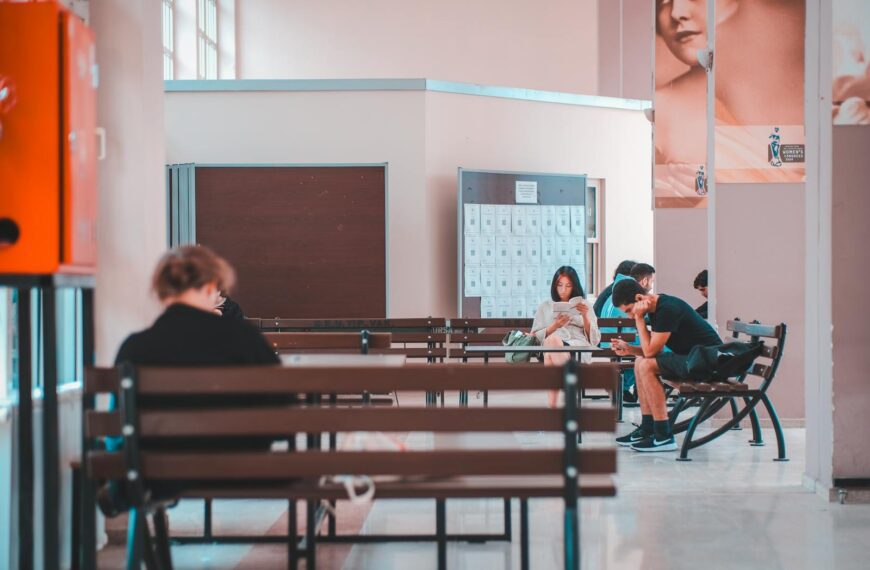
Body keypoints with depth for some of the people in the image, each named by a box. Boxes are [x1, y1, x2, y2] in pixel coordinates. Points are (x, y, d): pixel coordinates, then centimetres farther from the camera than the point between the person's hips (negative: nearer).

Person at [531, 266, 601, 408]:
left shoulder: (584, 305, 26)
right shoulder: (545, 307, 27)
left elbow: (595, 339, 16)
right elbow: (535, 337, 16)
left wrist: (585, 317, 0)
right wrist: (554, 326, -1)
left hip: (579, 346, -1)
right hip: (551, 345, 1)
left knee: (552, 343, -39)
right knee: (553, 340, -42)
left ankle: (553, 402, -45)